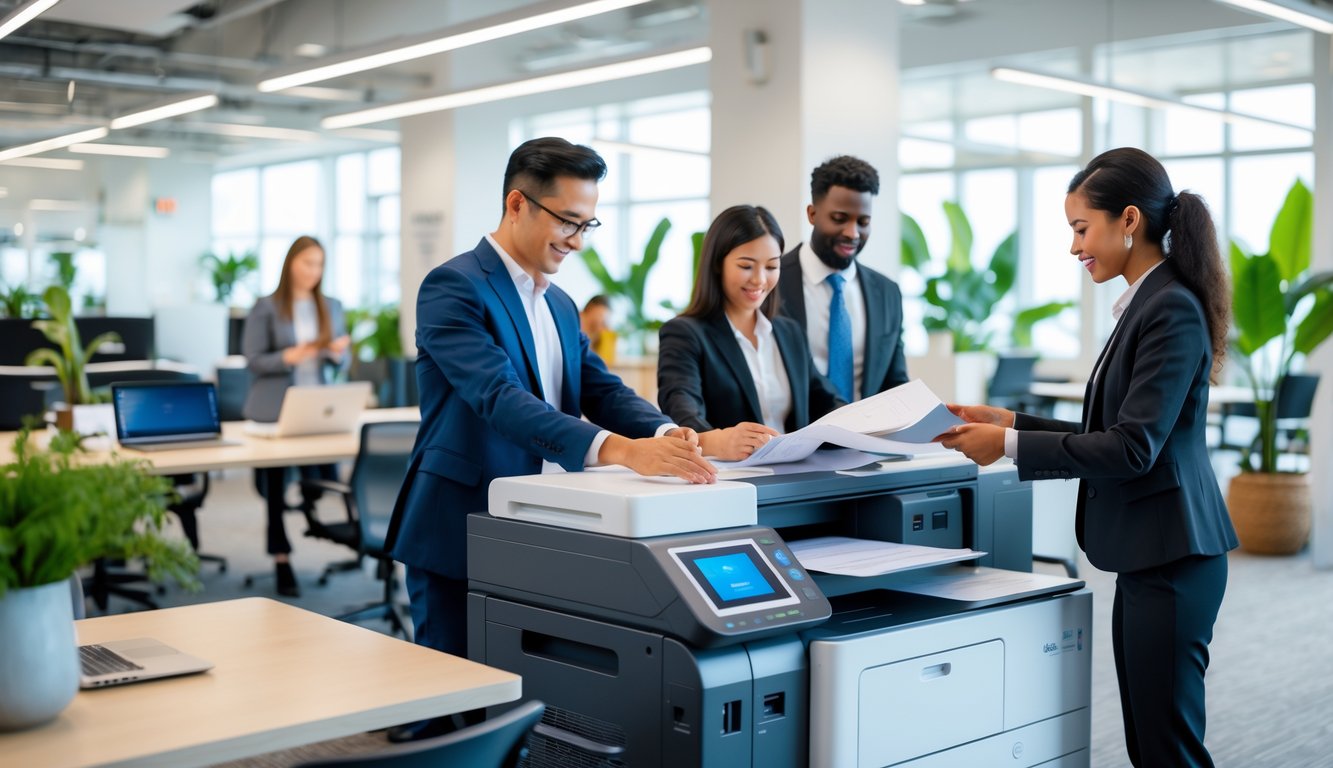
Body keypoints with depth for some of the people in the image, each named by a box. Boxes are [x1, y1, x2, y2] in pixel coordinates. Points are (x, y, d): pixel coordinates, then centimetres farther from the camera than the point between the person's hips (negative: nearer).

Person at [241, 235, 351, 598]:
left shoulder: (331, 307, 9)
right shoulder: (266, 308, -3)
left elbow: (343, 361, 11)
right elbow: (253, 360, -8)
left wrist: (337, 352, -12)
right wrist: (291, 356, -22)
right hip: (276, 412, -3)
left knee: (325, 483, -5)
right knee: (275, 489, 4)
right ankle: (282, 563, 12)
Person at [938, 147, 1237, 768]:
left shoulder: (1172, 309, -16)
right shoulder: (1145, 303, 13)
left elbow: (1132, 448, -21)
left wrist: (1009, 445, -17)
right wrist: (1011, 422, 8)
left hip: (1171, 555, -10)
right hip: (1148, 554, 10)